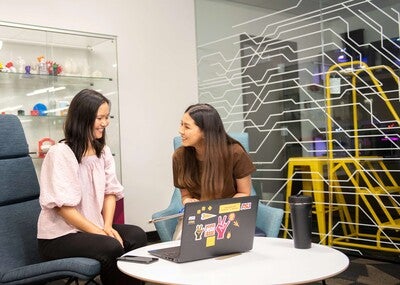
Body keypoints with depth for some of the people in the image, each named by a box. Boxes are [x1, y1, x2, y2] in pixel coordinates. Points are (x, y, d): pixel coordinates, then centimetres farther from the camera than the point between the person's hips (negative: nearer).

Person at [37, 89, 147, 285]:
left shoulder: (103, 151, 7)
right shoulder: (60, 153, -14)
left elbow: (110, 193, 7)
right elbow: (63, 206, -18)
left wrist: (107, 227, -9)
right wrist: (100, 233, -19)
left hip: (94, 228, 6)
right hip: (59, 237, -6)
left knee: (137, 236, -19)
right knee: (111, 247, -29)